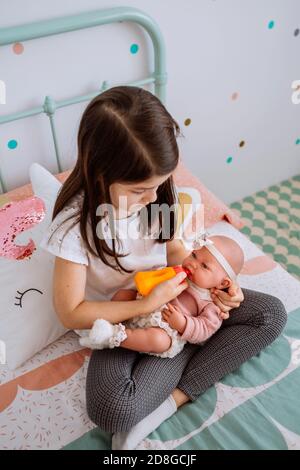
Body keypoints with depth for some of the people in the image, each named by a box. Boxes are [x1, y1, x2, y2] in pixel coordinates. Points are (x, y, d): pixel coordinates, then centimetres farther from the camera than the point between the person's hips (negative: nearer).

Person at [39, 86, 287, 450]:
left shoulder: (157, 192, -14)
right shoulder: (75, 224, -25)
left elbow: (173, 249, 2)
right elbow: (70, 314, -18)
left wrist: (212, 287, -16)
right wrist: (146, 305, -26)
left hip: (170, 296, 6)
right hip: (120, 317, -5)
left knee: (272, 313, -9)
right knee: (112, 411, -32)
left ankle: (172, 399, -15)